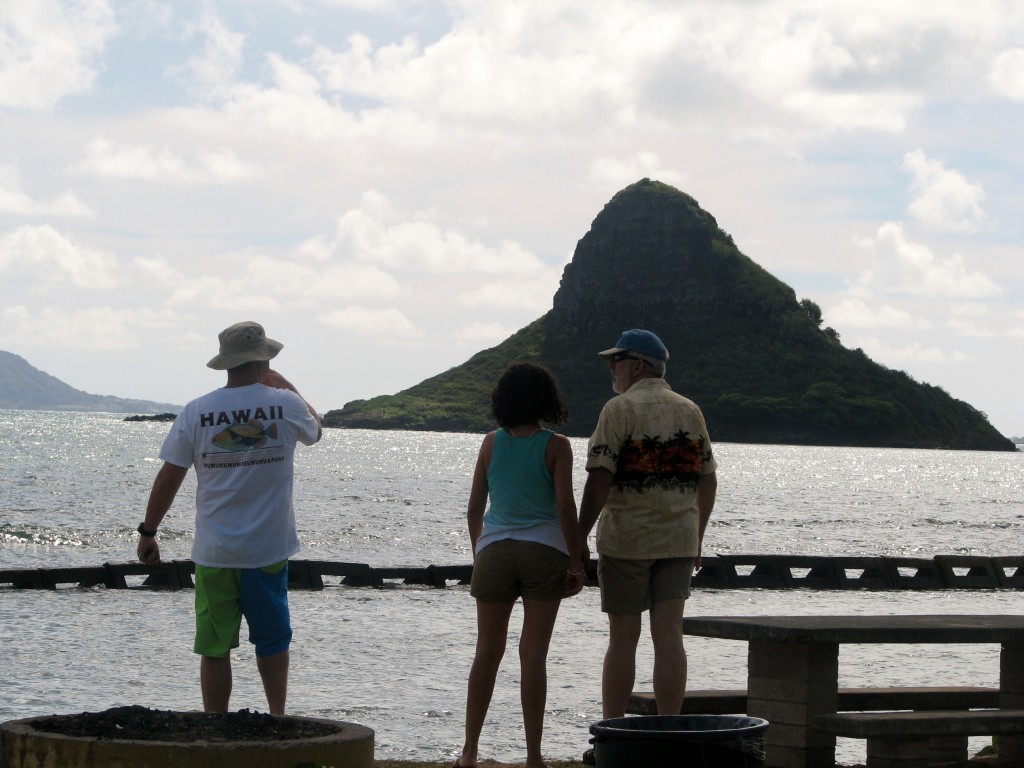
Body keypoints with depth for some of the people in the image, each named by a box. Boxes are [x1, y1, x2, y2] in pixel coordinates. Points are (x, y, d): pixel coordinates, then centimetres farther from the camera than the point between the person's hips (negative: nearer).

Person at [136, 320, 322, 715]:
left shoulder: (196, 412, -5)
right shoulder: (286, 405, -5)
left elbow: (168, 478, -1)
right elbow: (315, 430, 19)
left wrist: (148, 532, 9)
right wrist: (284, 385, 26)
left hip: (213, 552, 0)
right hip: (268, 549, 0)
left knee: (214, 647, 5)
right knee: (272, 639, 16)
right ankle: (277, 719, 18)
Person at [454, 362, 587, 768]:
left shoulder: (492, 443, 4)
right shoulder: (556, 446, -4)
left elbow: (474, 509, 7)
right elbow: (565, 507, -10)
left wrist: (478, 555, 17)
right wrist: (576, 561, -4)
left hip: (495, 551, 2)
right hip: (544, 552, -2)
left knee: (488, 651, 9)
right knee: (533, 654, -2)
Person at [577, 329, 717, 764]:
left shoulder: (620, 409, -8)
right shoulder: (690, 412, 9)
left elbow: (600, 479, -14)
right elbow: (707, 480, 12)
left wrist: (579, 537, -8)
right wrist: (697, 539, 20)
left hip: (626, 537, -4)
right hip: (678, 539, 4)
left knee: (623, 637, 1)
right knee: (669, 636, 2)